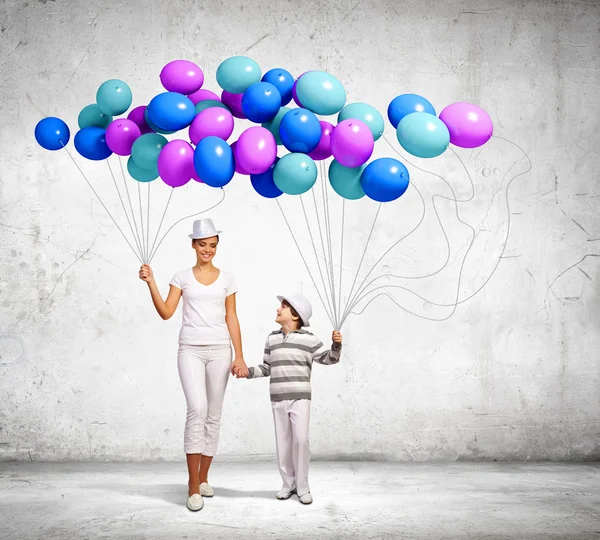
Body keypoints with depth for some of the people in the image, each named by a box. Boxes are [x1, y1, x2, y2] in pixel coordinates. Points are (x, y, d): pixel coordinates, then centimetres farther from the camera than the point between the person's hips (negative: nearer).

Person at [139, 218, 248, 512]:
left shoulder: (226, 278, 10)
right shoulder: (182, 277, 7)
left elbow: (232, 319, 8)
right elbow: (166, 312, -2)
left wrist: (239, 356, 3)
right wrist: (150, 283, -10)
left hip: (220, 350, 2)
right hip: (191, 350, -2)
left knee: (214, 415, 6)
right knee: (197, 409, -18)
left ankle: (202, 478, 21)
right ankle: (193, 486, -13)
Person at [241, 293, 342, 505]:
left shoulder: (308, 339, -3)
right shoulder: (272, 339, 9)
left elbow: (329, 359, 1)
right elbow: (267, 367, 13)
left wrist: (336, 344, -17)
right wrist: (248, 371, -1)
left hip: (300, 398, -4)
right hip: (278, 399, 4)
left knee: (300, 440, -13)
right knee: (283, 442, 5)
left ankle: (302, 486, -2)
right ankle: (288, 484, 17)